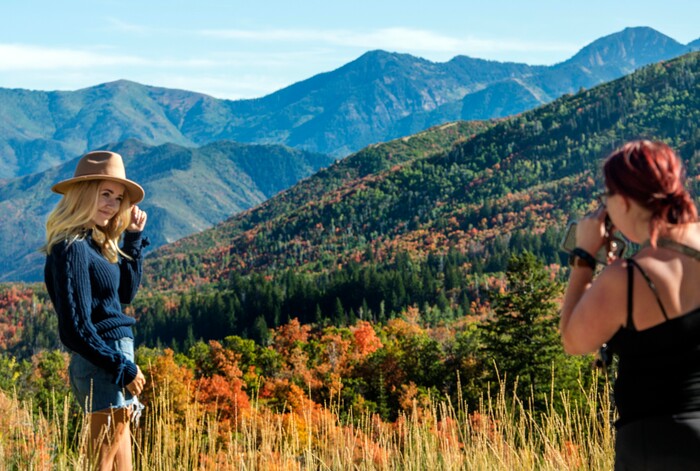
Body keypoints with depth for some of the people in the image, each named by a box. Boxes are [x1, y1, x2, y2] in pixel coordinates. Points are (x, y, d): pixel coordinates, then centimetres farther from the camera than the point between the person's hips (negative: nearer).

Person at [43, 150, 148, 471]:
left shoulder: (93, 243, 11)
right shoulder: (71, 250, -17)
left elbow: (125, 293, 19)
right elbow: (76, 327, -20)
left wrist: (134, 237, 12)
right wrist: (124, 369, -16)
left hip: (113, 359, 10)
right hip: (102, 363, -10)